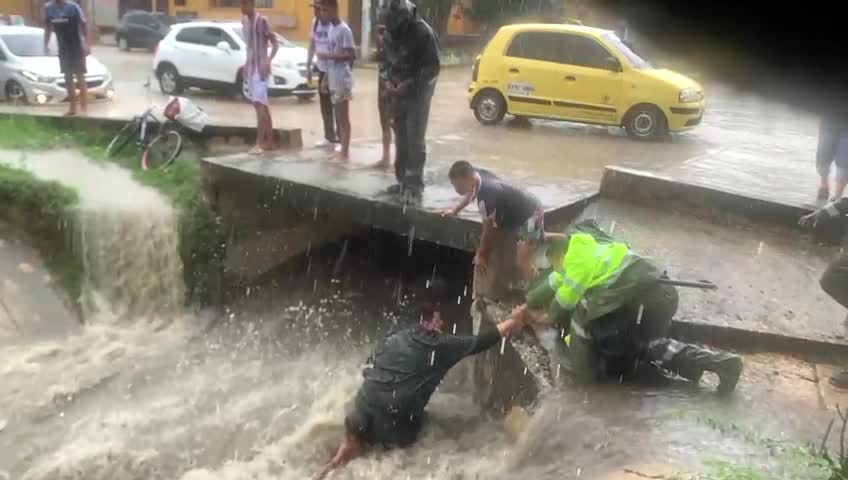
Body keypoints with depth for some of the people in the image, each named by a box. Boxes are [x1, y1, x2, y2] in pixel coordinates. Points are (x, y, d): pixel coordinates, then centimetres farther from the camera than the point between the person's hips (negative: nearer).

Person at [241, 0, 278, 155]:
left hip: (260, 67, -8)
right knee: (263, 105, 10)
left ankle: (260, 143, -17)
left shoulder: (262, 20, -10)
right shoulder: (244, 21, 12)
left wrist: (268, 61, -22)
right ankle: (269, 141, 15)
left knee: (259, 103, -15)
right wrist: (247, 64, 15)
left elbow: (275, 43, -11)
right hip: (251, 68, 8)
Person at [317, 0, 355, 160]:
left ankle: (346, 151, 0)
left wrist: (328, 55, -20)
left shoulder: (344, 30, -13)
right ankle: (343, 148, 19)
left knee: (344, 115, -4)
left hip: (342, 80, -9)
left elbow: (352, 55, -19)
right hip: (333, 80, 9)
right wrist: (326, 77, 17)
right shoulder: (331, 29, 14)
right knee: (338, 115, 12)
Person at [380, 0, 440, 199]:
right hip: (399, 91, 6)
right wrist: (388, 80, -4)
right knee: (400, 137, 10)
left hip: (418, 91, -6)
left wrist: (410, 83, -23)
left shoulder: (423, 32, -17)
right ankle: (403, 180, 20)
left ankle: (415, 183, -2)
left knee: (415, 138, -8)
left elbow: (433, 67, -16)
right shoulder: (389, 34, 3)